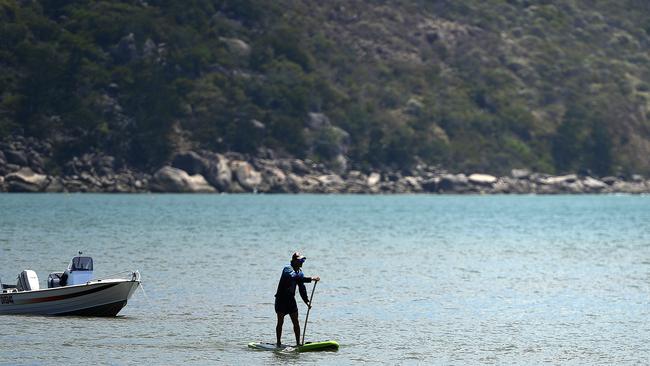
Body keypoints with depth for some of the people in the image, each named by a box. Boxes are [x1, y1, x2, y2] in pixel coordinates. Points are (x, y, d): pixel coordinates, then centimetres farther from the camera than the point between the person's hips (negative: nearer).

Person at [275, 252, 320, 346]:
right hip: (281, 299, -7)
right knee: (280, 322, -1)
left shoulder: (300, 271, 8)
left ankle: (298, 343, 6)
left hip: (291, 299, 7)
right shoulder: (288, 269, -17)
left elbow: (302, 288, 12)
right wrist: (311, 279, -42)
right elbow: (295, 277, -37)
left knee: (296, 322, 2)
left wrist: (306, 301, 2)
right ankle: (278, 343, 7)